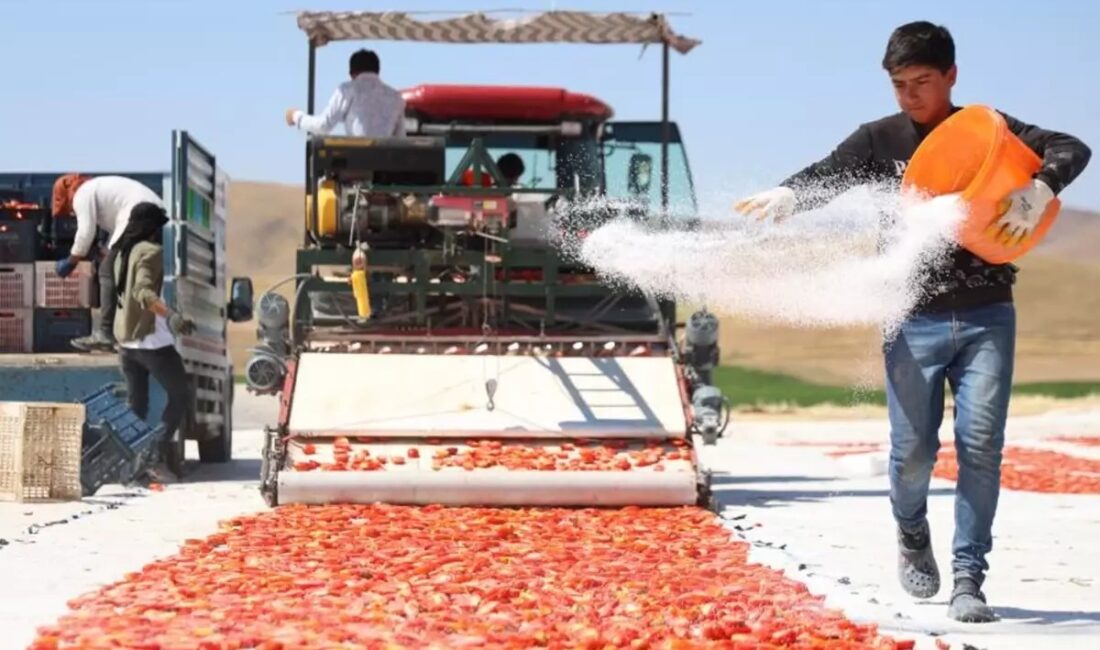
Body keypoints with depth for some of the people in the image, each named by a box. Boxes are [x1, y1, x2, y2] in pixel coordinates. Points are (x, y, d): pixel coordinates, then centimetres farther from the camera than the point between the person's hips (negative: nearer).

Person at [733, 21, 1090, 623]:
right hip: (914, 322, 0)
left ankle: (968, 580, 1)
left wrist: (1037, 193, -25)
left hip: (987, 317, 0)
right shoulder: (880, 140, 6)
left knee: (981, 445, -6)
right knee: (913, 448, -2)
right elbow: (827, 176, -9)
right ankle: (913, 536, 30)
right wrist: (785, 196, -32)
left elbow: (1071, 149, -5)